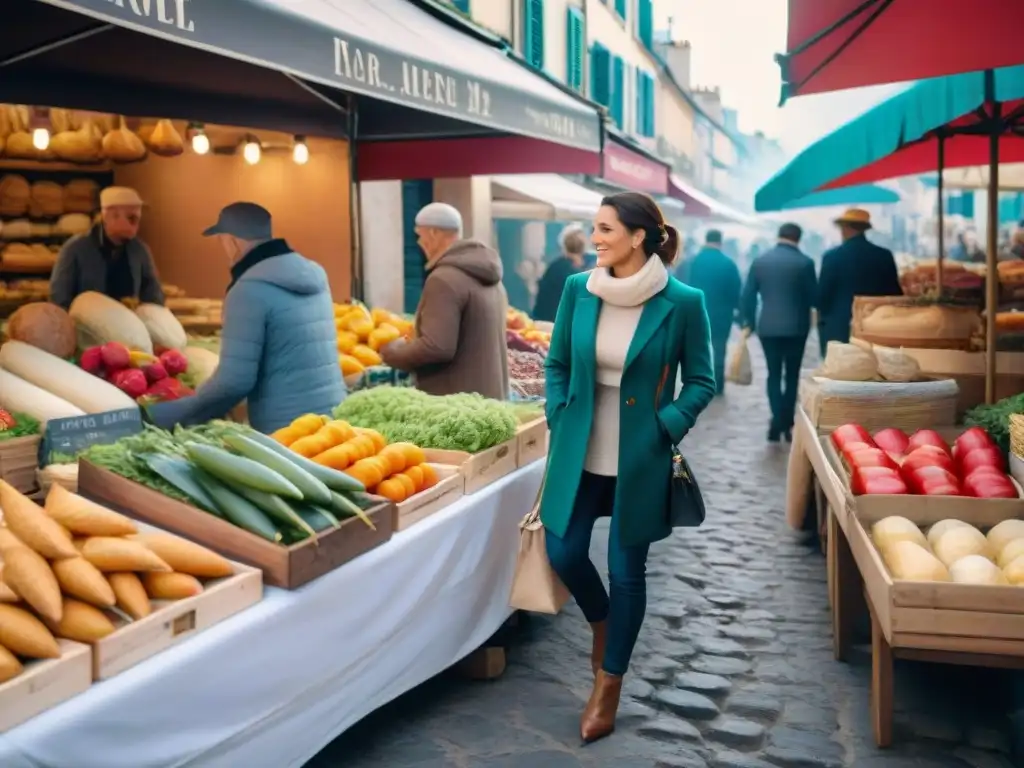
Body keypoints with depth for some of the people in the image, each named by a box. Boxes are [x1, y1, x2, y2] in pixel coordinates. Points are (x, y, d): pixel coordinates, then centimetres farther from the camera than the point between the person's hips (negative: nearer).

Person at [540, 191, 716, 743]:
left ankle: (608, 685, 26)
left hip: (640, 458, -3)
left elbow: (701, 381, -3)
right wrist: (560, 422, 0)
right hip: (580, 450, 3)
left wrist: (666, 430, -14)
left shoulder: (682, 302, -12)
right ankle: (601, 622, 41)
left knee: (626, 570, 6)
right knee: (564, 553, 7)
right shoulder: (578, 289, -2)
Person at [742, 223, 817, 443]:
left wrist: (749, 321, 11)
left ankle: (778, 422, -3)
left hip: (767, 327, 2)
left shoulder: (760, 260, 0)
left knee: (774, 374, 10)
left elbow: (748, 295, 1)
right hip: (795, 326, -1)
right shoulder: (804, 262, -7)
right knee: (791, 375, 12)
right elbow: (813, 296, -3)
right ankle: (786, 423, 11)